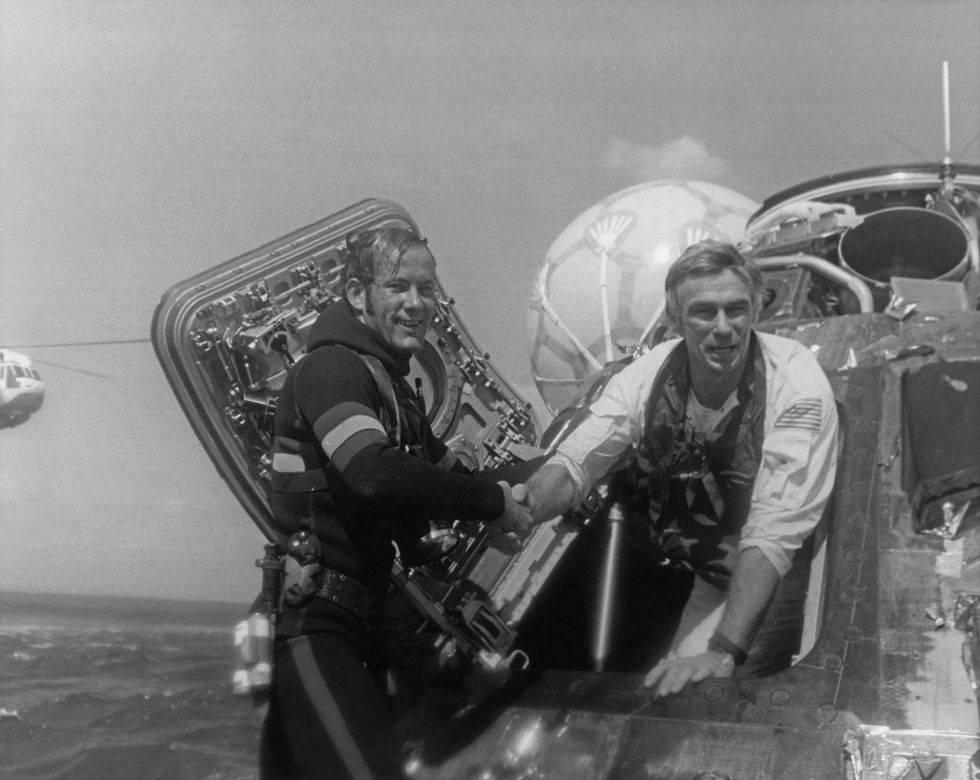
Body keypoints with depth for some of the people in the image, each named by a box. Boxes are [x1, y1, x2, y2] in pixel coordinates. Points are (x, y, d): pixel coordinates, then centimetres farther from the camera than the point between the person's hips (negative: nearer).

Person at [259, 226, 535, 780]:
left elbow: (445, 469, 27)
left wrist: (495, 513, 7)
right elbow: (374, 475, -29)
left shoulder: (394, 386, 18)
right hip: (312, 623, -10)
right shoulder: (332, 367, -13)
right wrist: (493, 500, -19)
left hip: (363, 622, 10)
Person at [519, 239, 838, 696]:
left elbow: (773, 534, -31)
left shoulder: (797, 388, -24)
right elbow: (574, 465, -18)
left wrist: (723, 653, -40)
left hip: (755, 584, -3)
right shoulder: (647, 375, -11)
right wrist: (523, 504, -41)